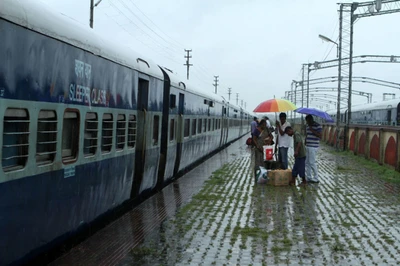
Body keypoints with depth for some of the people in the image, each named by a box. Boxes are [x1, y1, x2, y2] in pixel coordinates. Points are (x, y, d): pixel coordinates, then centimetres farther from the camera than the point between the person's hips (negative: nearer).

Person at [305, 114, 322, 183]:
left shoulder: (318, 126, -9)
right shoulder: (307, 126, 16)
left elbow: (320, 135, -18)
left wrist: (312, 130, -22)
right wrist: (305, 144, 21)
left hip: (313, 147, -8)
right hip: (307, 146, 8)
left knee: (312, 162, -8)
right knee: (307, 163, 9)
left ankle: (316, 178, 1)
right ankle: (309, 178, 16)